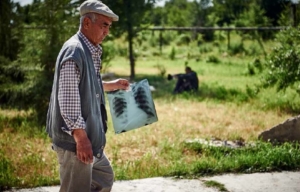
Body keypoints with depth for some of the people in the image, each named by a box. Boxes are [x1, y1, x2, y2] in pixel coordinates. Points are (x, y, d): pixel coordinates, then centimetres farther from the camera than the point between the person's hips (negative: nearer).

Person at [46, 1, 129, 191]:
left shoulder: (90, 51, 12)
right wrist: (81, 139, -24)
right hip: (75, 140, -10)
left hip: (90, 136, 11)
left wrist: (111, 85, 31)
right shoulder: (74, 51, -19)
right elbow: (68, 101, -24)